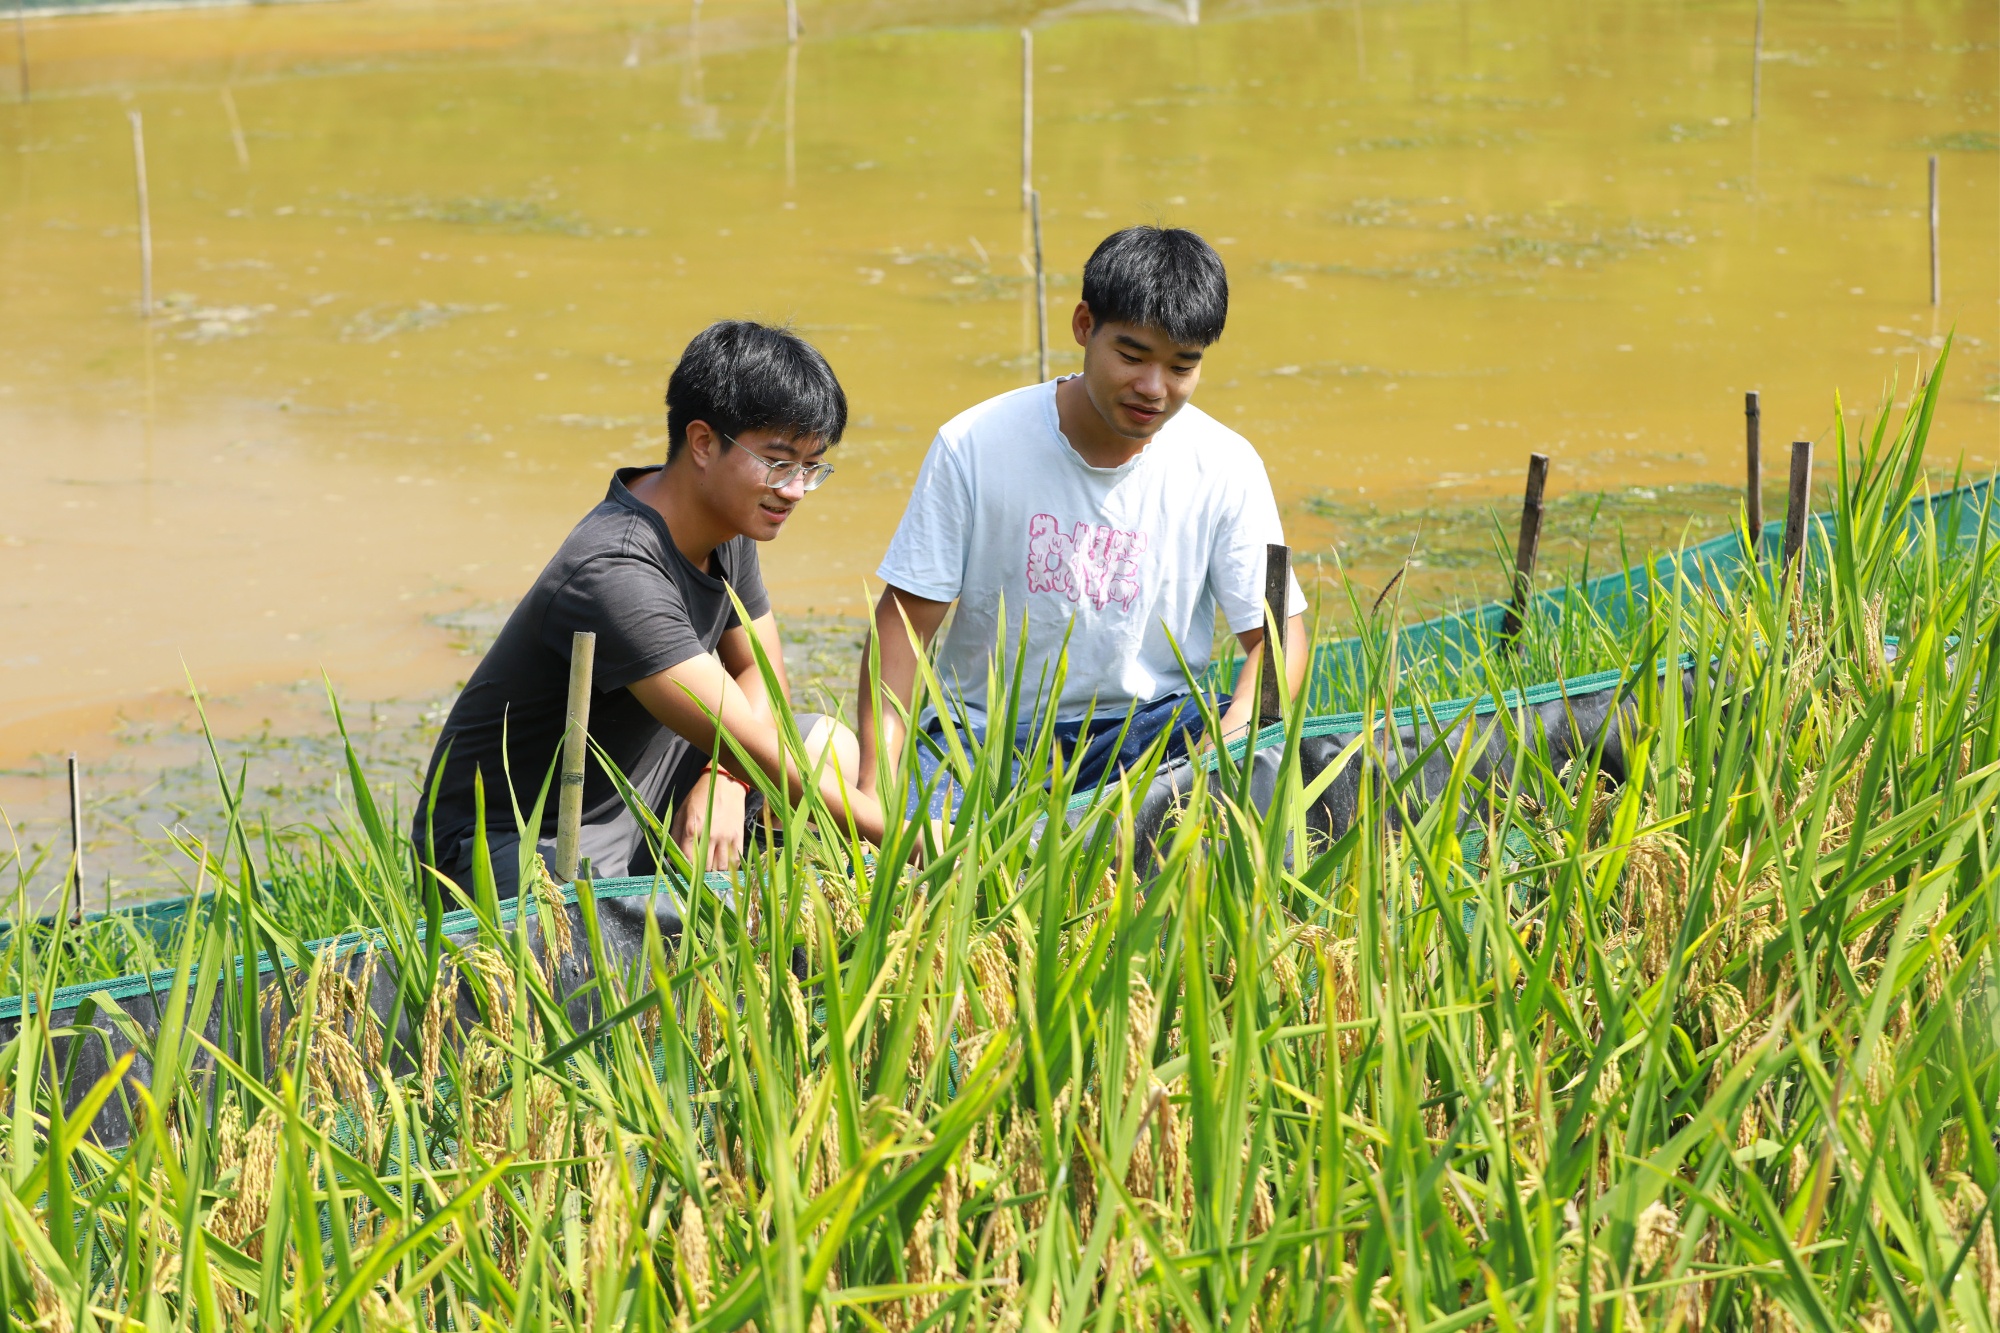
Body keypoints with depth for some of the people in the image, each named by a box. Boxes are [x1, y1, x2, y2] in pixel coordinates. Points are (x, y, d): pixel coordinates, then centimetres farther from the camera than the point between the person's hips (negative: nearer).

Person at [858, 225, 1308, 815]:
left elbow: (1276, 636, -5)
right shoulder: (974, 446, -8)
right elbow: (905, 619, -6)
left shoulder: (1227, 469, -6)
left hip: (1146, 729, 1)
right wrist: (875, 783, -19)